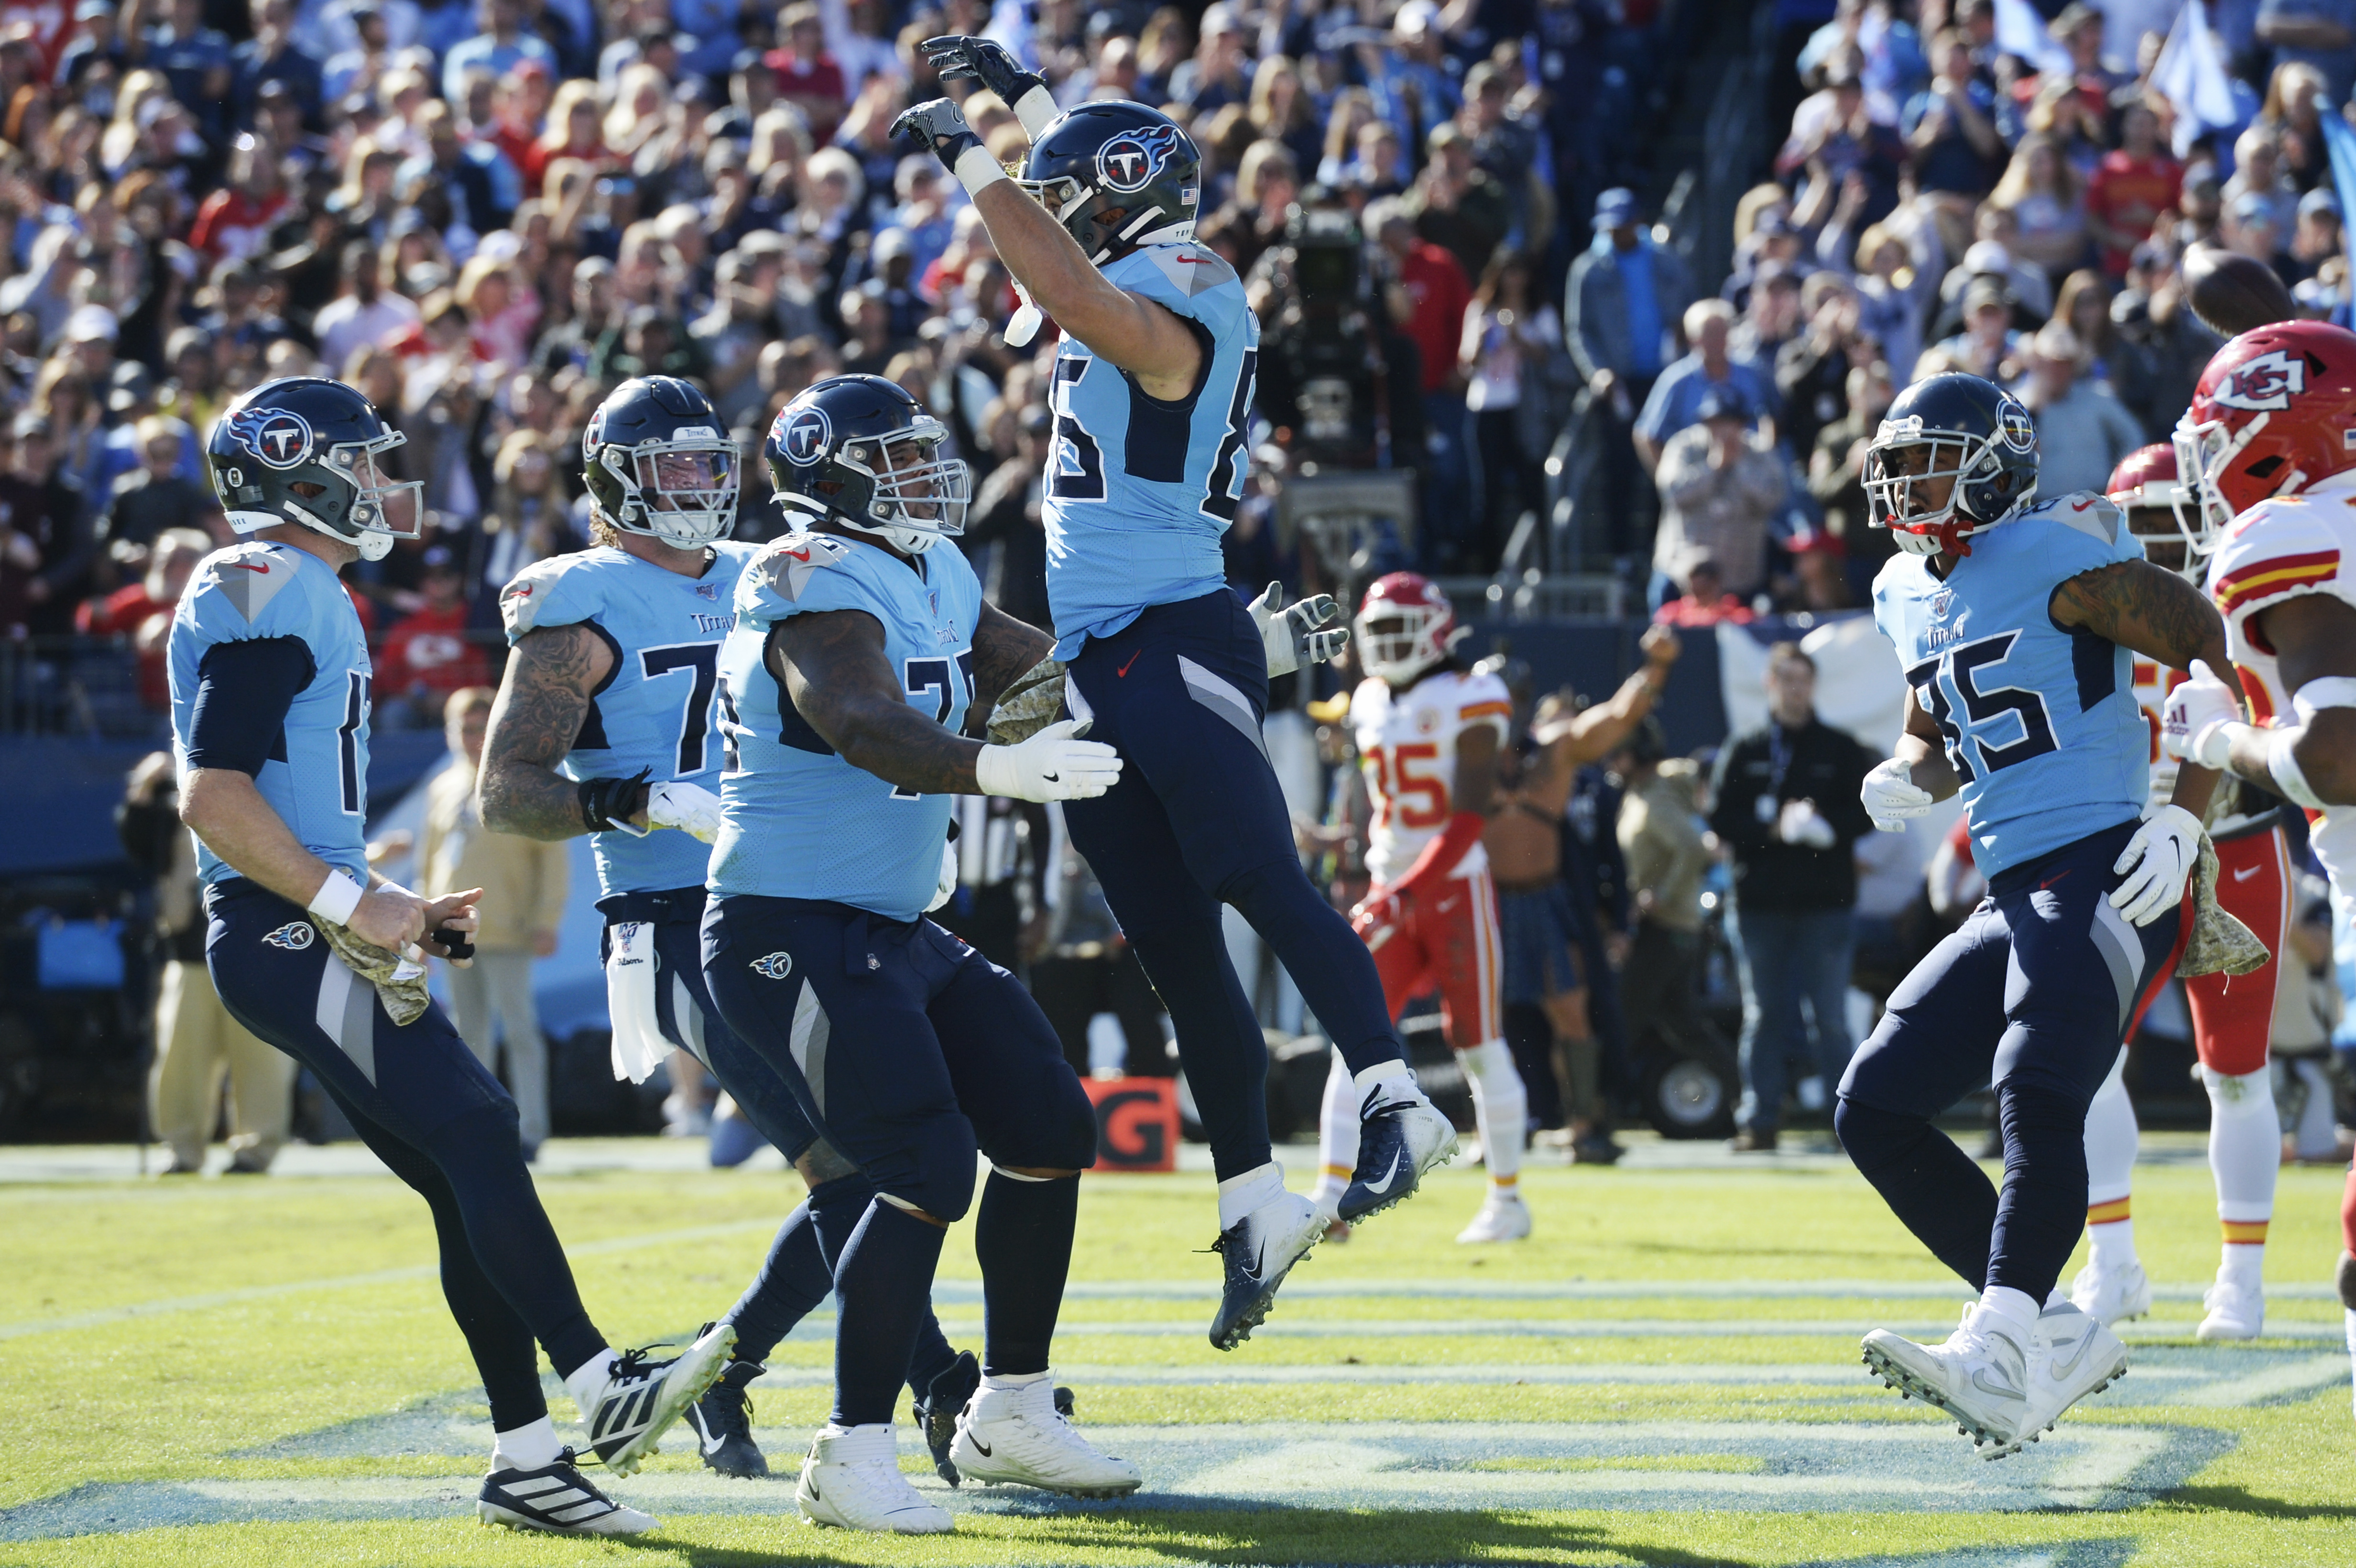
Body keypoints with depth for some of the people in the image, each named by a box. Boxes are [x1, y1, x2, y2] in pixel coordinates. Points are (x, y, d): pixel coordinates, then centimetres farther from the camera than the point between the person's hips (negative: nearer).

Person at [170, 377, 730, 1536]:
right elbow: (213, 797, -19)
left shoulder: (295, 595, 22)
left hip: (314, 934, 10)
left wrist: (398, 916, 19)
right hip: (282, 934, -10)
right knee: (473, 1130, -18)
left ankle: (525, 1460, 6)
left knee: (467, 1180, 6)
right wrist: (349, 903, -18)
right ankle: (600, 1388, -23)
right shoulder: (267, 595, -10)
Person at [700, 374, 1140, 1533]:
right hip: (789, 934, -10)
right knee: (928, 1173, -19)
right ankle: (851, 1459, -9)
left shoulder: (934, 578, 11)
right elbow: (872, 728, -36)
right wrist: (1001, 770, -53)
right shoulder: (817, 587, -18)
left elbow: (1036, 672, 28)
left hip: (895, 932, 10)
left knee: (1052, 1133, 10)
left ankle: (1009, 1416, 23)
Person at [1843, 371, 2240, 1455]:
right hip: (2012, 901, 9)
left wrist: (2186, 815, -14)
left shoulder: (2059, 557, -8)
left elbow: (2219, 656, -8)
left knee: (2037, 1099, -27)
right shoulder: (1907, 594, 17)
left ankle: (1997, 1359, -35)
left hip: (2107, 876, -9)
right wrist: (1911, 778, 8)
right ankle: (2056, 1338, 3)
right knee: (1874, 1110, 3)